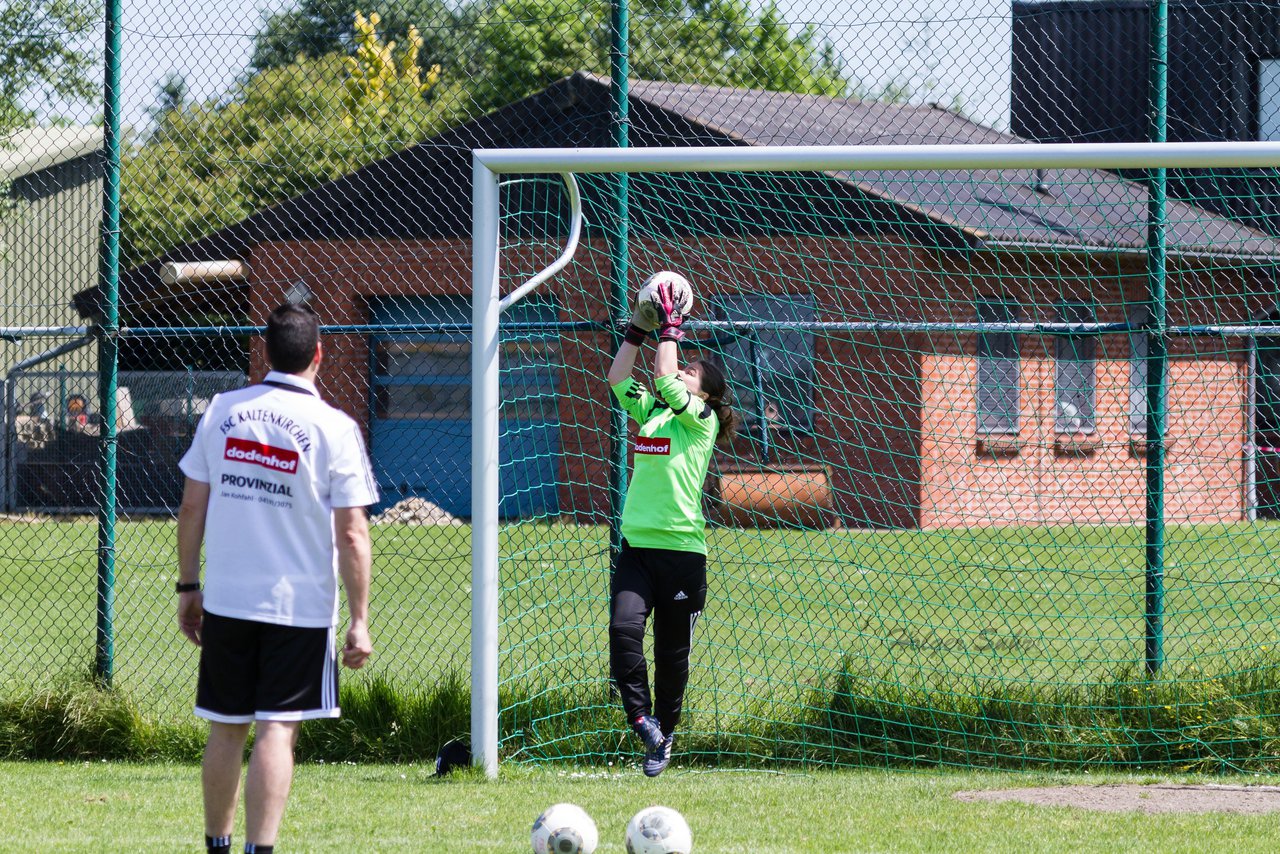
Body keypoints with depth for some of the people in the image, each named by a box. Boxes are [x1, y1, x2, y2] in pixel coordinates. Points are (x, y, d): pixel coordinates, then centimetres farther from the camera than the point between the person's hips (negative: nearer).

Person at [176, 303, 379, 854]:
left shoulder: (221, 411, 2)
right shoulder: (335, 429, -8)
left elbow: (192, 506, 6)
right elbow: (351, 534, -9)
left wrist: (188, 586, 15)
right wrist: (359, 620, -6)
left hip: (225, 601, 3)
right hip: (300, 605, -3)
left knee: (227, 730, 13)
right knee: (277, 731, -5)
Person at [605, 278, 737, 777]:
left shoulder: (701, 419, -1)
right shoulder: (650, 413, 15)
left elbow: (667, 379, -12)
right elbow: (617, 379, 18)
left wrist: (670, 328, -3)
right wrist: (639, 327, 16)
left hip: (682, 550, -4)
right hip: (636, 546, 4)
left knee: (671, 652, 3)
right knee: (624, 627, -19)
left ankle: (664, 735, 16)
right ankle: (641, 719, -12)